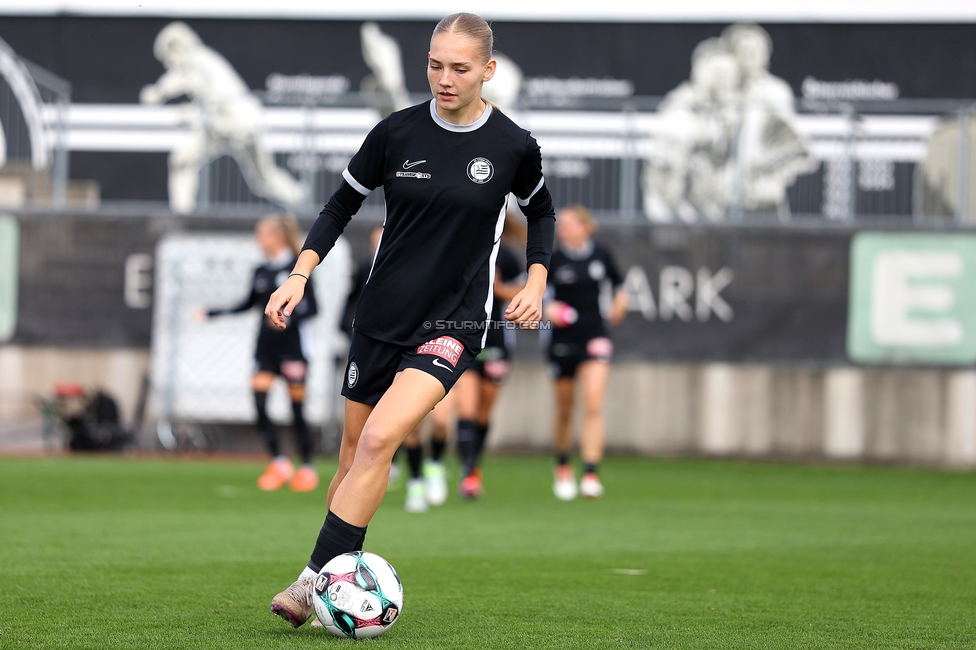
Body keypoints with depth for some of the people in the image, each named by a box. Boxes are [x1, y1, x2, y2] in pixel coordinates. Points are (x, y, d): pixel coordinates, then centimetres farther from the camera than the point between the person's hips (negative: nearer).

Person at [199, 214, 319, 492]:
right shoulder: (261, 272, 11)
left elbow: (312, 308, -10)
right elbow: (249, 304, 24)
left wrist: (289, 318, -26)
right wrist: (213, 313, 23)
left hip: (292, 346, -6)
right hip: (267, 346, 6)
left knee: (297, 407, -3)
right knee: (258, 401, -9)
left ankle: (307, 467, 10)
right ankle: (279, 463, -1)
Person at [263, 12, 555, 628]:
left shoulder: (514, 146, -6)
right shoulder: (397, 132, -3)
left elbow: (541, 211, 15)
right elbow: (342, 205, 8)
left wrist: (536, 282, 3)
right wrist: (300, 276, -2)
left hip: (453, 322, -3)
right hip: (382, 315, 3)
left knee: (379, 438, -22)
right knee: (355, 450, 9)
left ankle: (315, 579, -21)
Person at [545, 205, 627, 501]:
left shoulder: (601, 255, 2)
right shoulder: (553, 259, -4)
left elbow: (617, 281, 21)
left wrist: (620, 299, 4)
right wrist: (547, 308, -20)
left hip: (595, 337, 0)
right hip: (563, 339, 0)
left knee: (593, 403, -15)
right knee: (564, 408, 11)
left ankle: (590, 475, -18)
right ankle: (562, 467, 35)